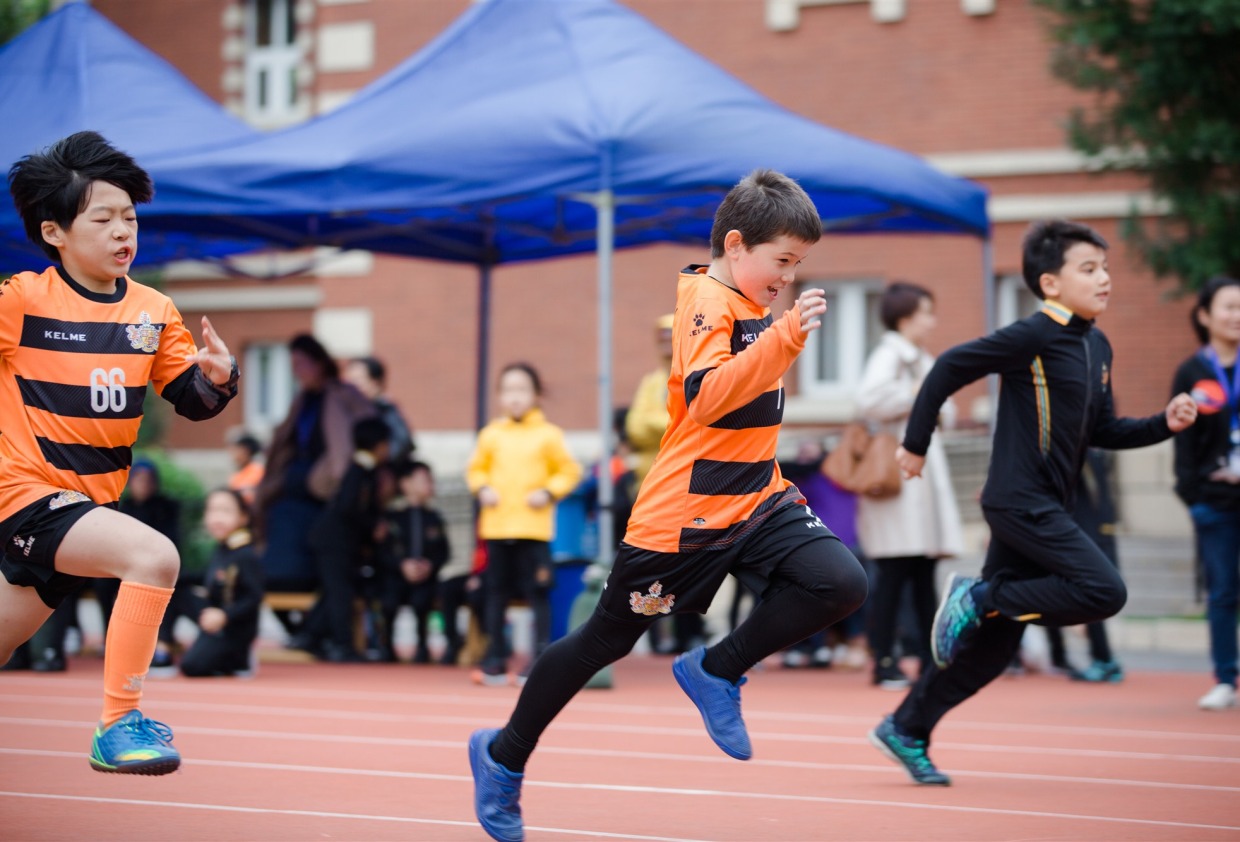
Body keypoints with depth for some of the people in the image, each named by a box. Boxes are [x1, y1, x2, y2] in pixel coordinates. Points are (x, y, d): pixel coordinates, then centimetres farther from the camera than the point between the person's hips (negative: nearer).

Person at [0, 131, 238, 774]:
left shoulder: (154, 311, 5)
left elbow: (190, 400, 8)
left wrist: (216, 379, -13)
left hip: (92, 500, 6)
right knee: (153, 556, -28)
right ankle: (118, 726, -19)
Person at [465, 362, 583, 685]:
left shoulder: (549, 435, 0)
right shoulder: (491, 434, 7)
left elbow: (569, 471, 3)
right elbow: (476, 468, 17)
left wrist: (549, 492, -10)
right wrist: (482, 489, -2)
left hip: (534, 527, -3)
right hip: (496, 526, 3)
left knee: (538, 592, -4)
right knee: (496, 593, 7)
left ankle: (540, 657, 2)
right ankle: (495, 659, 14)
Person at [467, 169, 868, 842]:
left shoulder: (747, 303, 11)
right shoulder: (708, 303, -18)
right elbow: (705, 397, -36)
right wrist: (785, 337, -44)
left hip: (755, 502, 8)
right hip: (683, 515, -8)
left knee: (840, 583, -17)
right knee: (606, 640, 6)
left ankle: (716, 672, 1)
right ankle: (504, 755, 27)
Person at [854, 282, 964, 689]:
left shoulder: (924, 361, 20)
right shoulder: (888, 354, -8)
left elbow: (946, 412, 26)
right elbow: (870, 399, -26)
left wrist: (939, 405, 3)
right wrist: (916, 394, -13)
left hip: (925, 468, 9)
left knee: (924, 572, 8)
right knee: (893, 573, -9)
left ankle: (930, 658, 10)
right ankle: (884, 663, -6)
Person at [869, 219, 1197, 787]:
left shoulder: (1097, 348, 13)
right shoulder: (1035, 336, -13)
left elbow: (1103, 432, 19)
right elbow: (950, 367, -11)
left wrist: (1163, 424, 4)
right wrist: (915, 444, -7)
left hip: (1043, 508, 9)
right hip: (1020, 501, -9)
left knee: (995, 641, 9)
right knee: (1104, 592, -18)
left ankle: (905, 730, 18)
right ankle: (979, 598, -6)